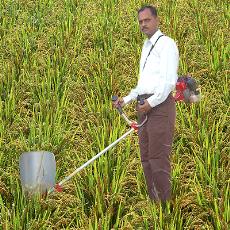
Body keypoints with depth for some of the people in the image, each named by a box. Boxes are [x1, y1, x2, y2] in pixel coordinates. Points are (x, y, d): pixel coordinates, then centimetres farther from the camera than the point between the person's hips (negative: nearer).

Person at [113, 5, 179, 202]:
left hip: (160, 105, -9)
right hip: (145, 106, 9)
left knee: (158, 157, -11)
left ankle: (164, 204, -8)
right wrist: (126, 100, 16)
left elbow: (170, 81, -16)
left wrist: (151, 103, -16)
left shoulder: (166, 44, -7)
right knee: (146, 157, 9)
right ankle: (153, 201, 14)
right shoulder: (146, 46, 21)